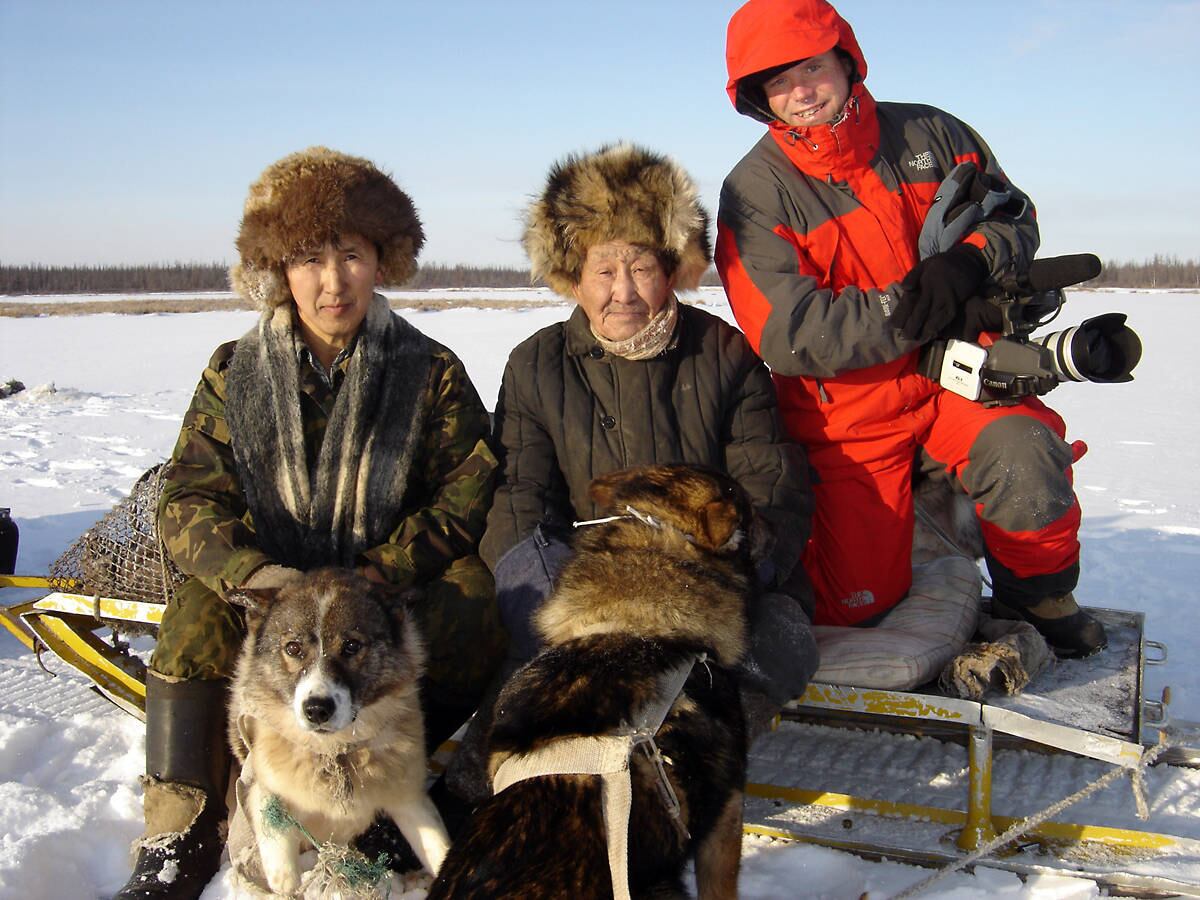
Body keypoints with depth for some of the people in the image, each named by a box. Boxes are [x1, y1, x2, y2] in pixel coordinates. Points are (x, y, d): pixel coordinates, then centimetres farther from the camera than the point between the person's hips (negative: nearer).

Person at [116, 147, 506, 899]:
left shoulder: (431, 372, 2)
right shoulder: (233, 374, 6)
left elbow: (469, 498, -5)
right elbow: (189, 499, -1)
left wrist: (373, 576, -18)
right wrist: (251, 571, -23)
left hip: (395, 591, -1)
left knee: (472, 596, -32)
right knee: (199, 613, -28)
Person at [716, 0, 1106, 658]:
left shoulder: (931, 135, 2)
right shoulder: (754, 195, -10)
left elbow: (1014, 215, 11)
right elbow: (788, 335, -20)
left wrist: (971, 263, -14)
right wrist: (926, 313, -22)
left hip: (955, 378, 3)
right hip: (848, 412, -2)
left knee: (1023, 453, -29)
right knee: (859, 601, -2)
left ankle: (1039, 598, 0)